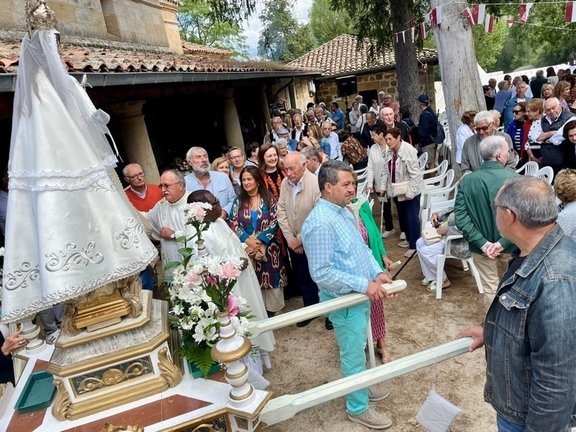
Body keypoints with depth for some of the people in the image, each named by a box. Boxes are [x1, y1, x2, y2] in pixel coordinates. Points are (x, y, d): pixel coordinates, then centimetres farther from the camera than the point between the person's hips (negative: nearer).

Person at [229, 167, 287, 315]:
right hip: (248, 247, 1)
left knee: (272, 278, 3)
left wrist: (260, 239, -16)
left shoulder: (268, 198, -1)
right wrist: (247, 240, -15)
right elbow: (233, 224, -2)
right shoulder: (239, 201, 4)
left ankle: (272, 309, 20)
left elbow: (274, 222, -7)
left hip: (269, 246, -1)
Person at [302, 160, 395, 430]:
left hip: (360, 295, 9)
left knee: (359, 349, 26)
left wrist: (377, 272, -3)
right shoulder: (321, 223, -27)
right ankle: (358, 408, 31)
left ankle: (361, 387, 49)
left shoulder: (344, 211, 3)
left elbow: (361, 247, 13)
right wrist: (364, 284, -26)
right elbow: (321, 273, -28)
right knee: (353, 354, 10)